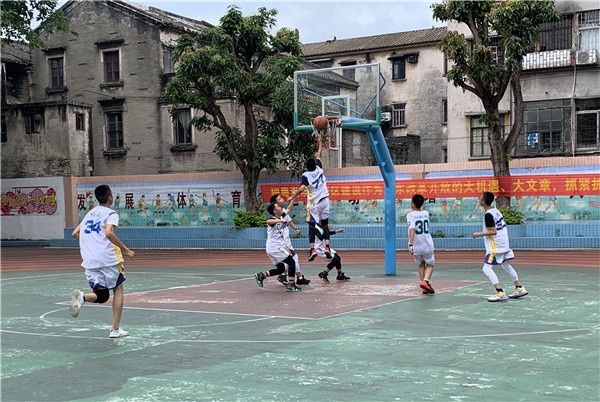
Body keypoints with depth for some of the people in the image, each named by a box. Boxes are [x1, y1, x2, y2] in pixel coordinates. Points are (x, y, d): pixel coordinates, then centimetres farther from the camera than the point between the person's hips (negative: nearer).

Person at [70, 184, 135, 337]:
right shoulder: (111, 214, -1)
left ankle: (82, 297, -23)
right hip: (107, 258, -5)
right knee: (118, 289, 14)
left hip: (89, 261, 5)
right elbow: (108, 232, -19)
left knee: (102, 296, 11)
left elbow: (75, 233, 23)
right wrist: (126, 250, -15)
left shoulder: (89, 214, 20)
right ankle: (115, 329, 9)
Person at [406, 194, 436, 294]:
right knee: (430, 265, 17)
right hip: (427, 245, 1)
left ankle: (424, 287, 19)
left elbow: (412, 229, -23)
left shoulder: (410, 215, -7)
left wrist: (410, 244, -28)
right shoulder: (426, 213, 5)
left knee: (421, 265, 21)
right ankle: (425, 281, -10)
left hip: (416, 247, -1)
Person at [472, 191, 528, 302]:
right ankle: (519, 288, 31)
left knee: (487, 268, -8)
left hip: (495, 246, -10)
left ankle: (500, 293, -15)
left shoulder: (488, 215, -19)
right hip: (504, 243, 10)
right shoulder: (496, 211, 8)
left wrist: (479, 234, -16)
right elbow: (505, 225, 15)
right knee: (506, 266, 24)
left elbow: (493, 231, -23)